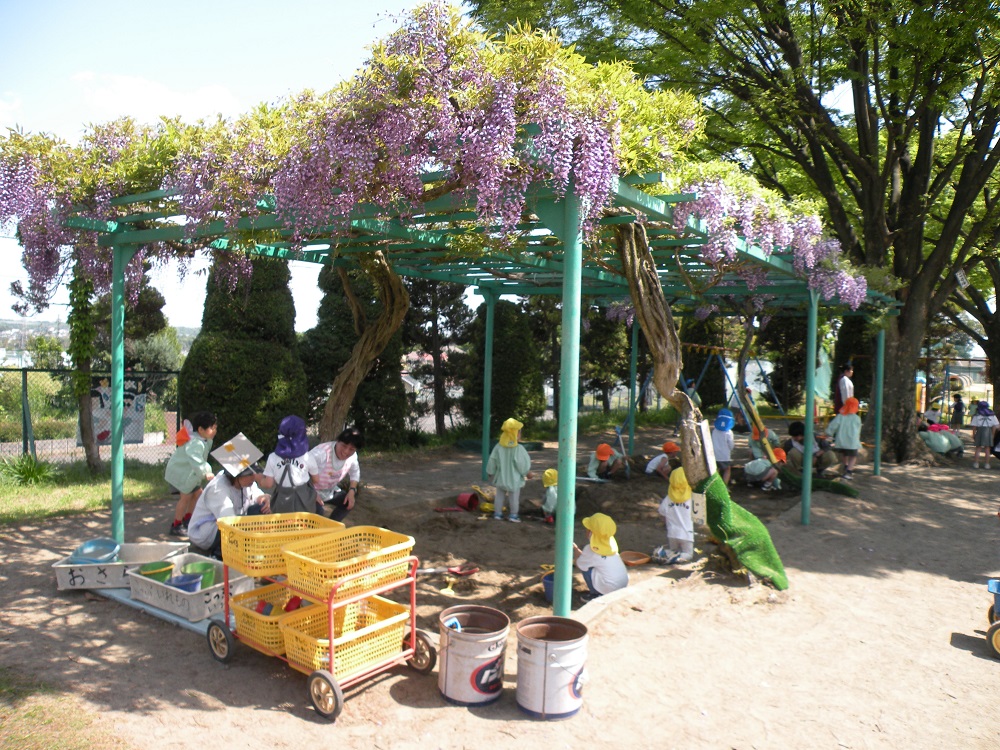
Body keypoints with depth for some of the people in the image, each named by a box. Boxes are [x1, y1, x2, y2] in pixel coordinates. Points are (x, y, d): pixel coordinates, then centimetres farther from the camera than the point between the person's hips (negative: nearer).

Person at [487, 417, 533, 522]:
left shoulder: (498, 447, -7)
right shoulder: (519, 449, -20)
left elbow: (492, 461, 1)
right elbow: (523, 464, -13)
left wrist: (490, 473, 15)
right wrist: (528, 473, 4)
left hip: (501, 478, 4)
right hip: (514, 479, -4)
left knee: (499, 496, 15)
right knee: (514, 497, 9)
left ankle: (497, 513, 21)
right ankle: (513, 515, 15)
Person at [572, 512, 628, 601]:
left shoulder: (591, 549, -14)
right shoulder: (611, 543, 8)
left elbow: (579, 564, -1)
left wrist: (575, 550, 13)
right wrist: (581, 553, 19)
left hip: (609, 589, -8)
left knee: (585, 565, 0)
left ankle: (596, 595, 5)